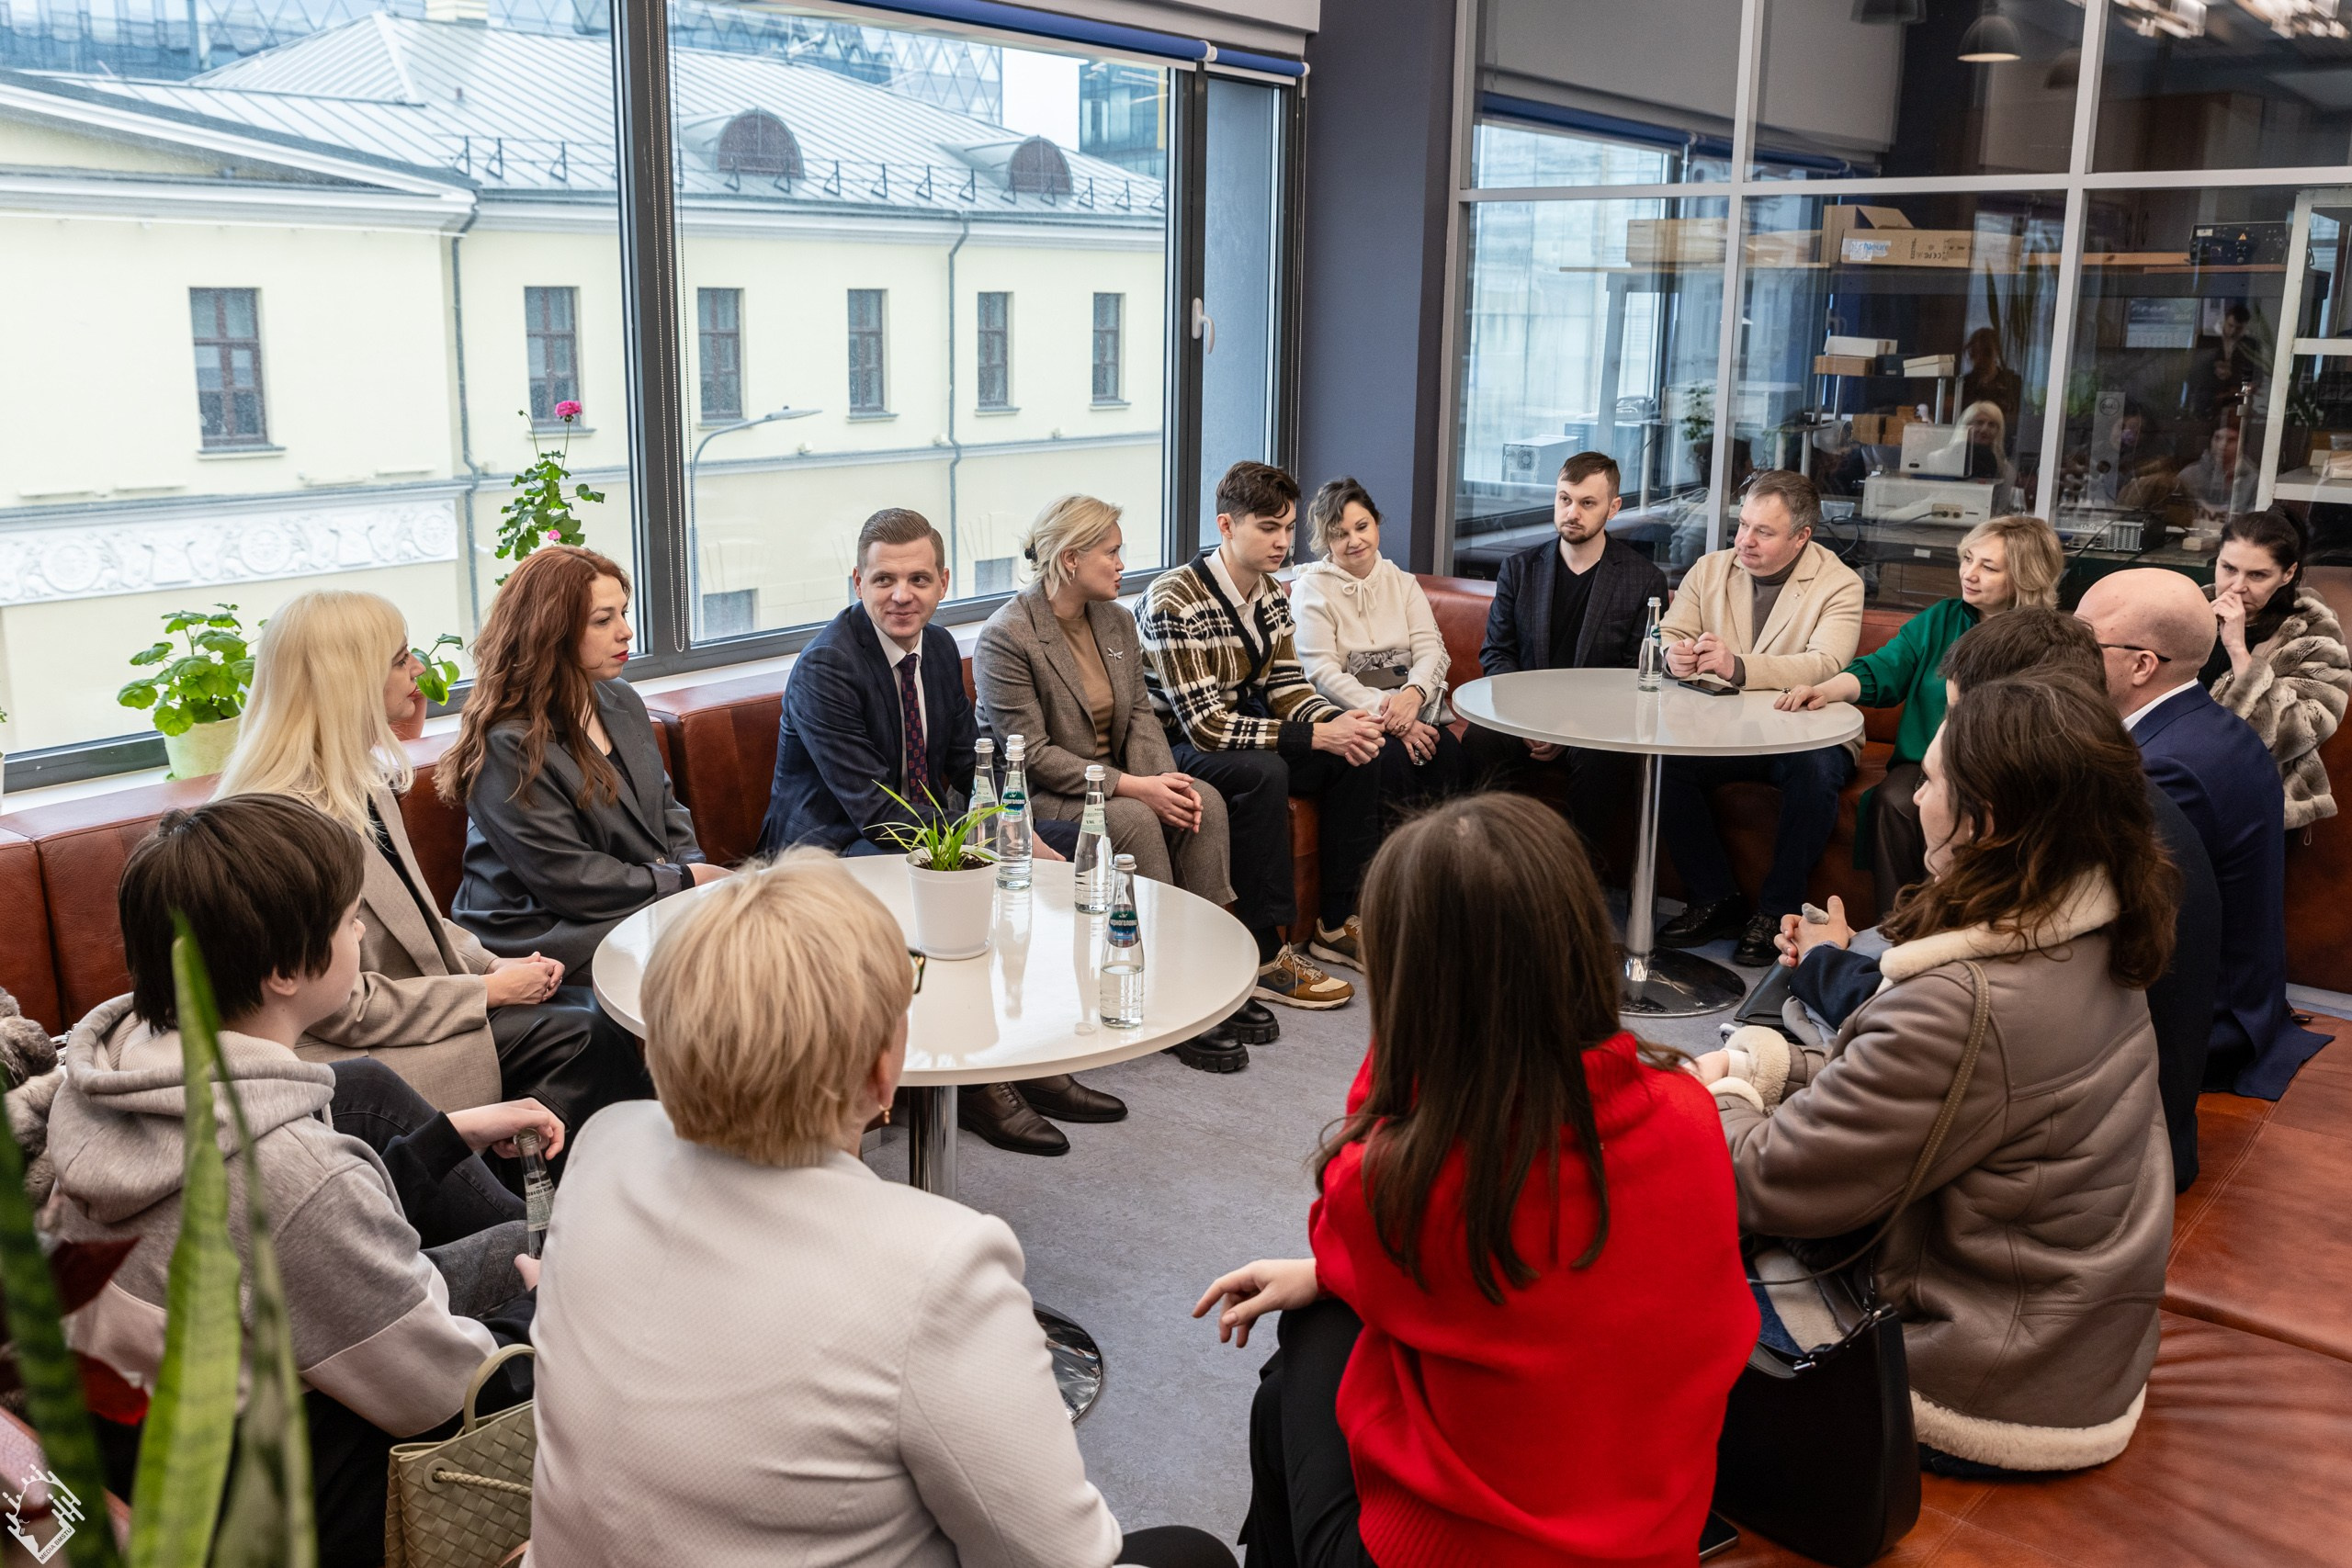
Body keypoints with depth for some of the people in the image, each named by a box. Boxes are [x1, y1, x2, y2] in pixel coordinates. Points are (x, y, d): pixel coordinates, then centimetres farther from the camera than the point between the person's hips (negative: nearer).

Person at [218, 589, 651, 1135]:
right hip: (343, 1062, -9)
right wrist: (490, 991, -15)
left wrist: (493, 965, 0)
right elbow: (341, 1010, -22)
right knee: (576, 1036, -16)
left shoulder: (364, 778, 7)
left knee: (595, 1007, -6)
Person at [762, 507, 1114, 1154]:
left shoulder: (939, 648, 4)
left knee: (1051, 858, -6)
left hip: (926, 828, 8)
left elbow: (972, 762, 11)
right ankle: (974, 1082, -15)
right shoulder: (824, 668, -20)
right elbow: (874, 808, -25)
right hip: (831, 849, -8)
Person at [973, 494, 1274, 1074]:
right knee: (1134, 821, -32)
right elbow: (1031, 754, -20)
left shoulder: (1117, 620, 8)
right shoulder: (1005, 637, -16)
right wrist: (1131, 787, -25)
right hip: (1035, 796, -7)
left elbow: (1140, 713, 9)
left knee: (1205, 801, -17)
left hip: (1112, 780, 7)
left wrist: (1162, 777, -13)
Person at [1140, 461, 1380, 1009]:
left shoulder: (1271, 595, 1)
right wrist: (1318, 736, -31)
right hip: (1174, 748, -8)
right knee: (1262, 772, -35)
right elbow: (1204, 725, -30)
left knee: (1356, 751, -4)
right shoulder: (1174, 602, -26)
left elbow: (1286, 686, 5)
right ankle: (1265, 955, -25)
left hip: (1238, 729, 9)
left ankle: (1337, 922, 6)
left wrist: (1337, 722, -19)